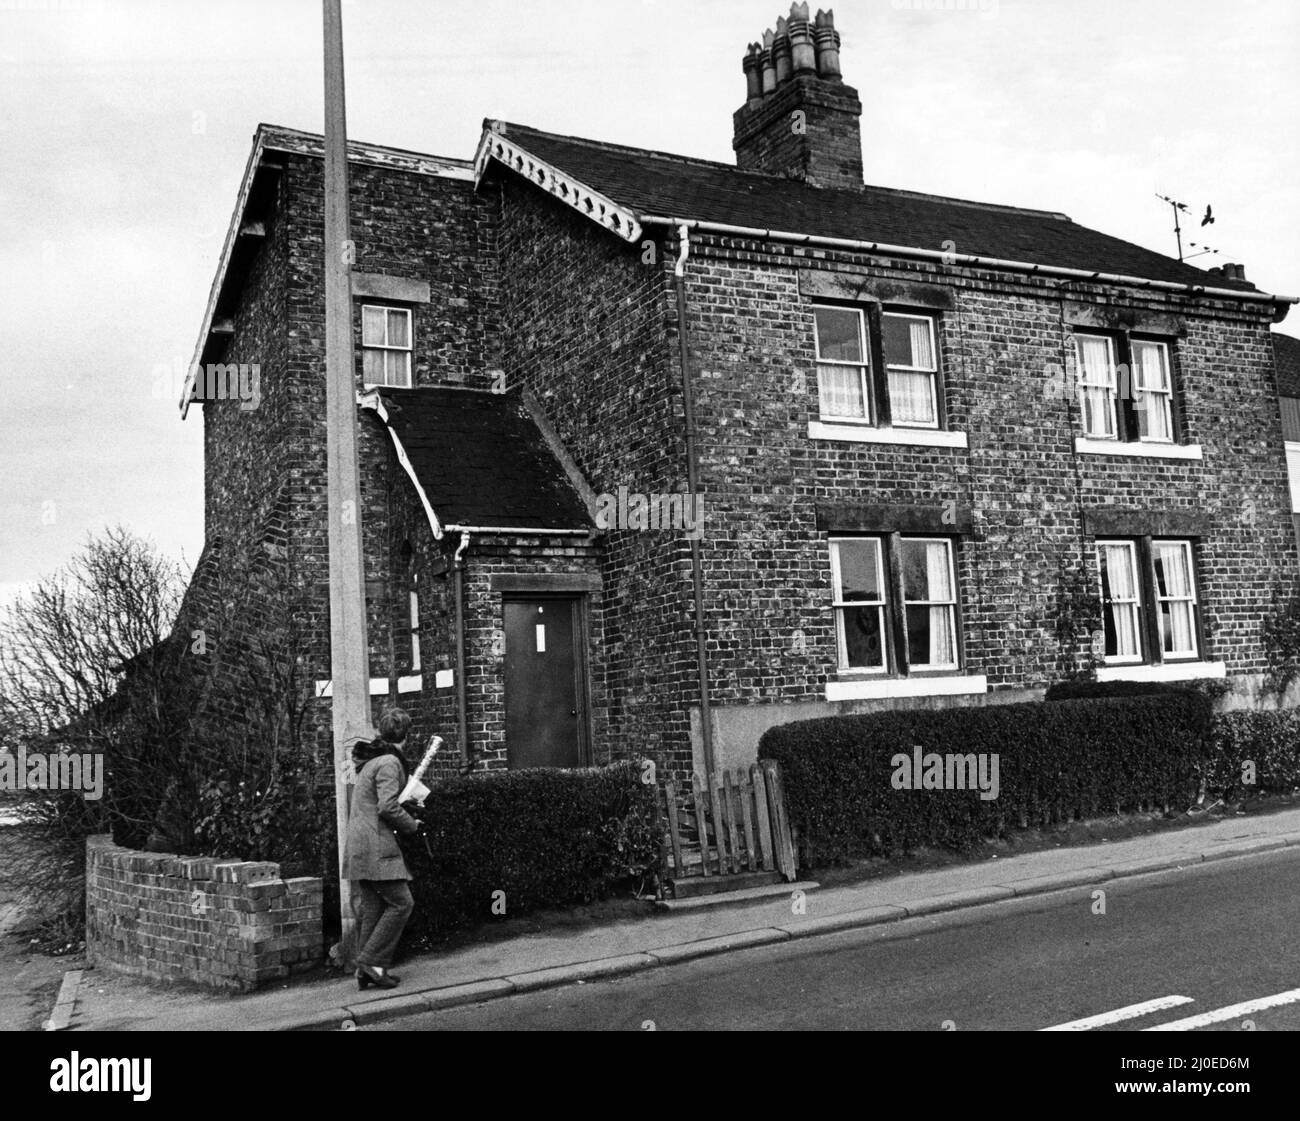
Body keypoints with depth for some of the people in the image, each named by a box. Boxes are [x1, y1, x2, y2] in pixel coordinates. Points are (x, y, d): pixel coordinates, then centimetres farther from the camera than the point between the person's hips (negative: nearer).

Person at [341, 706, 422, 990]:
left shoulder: (371, 760, 18)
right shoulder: (389, 762, -12)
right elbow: (387, 807, -20)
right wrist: (412, 825, -6)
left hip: (357, 847, 10)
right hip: (376, 847, -10)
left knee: (369, 908, 11)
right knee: (400, 903, -5)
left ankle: (365, 970, 13)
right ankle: (373, 961, -6)